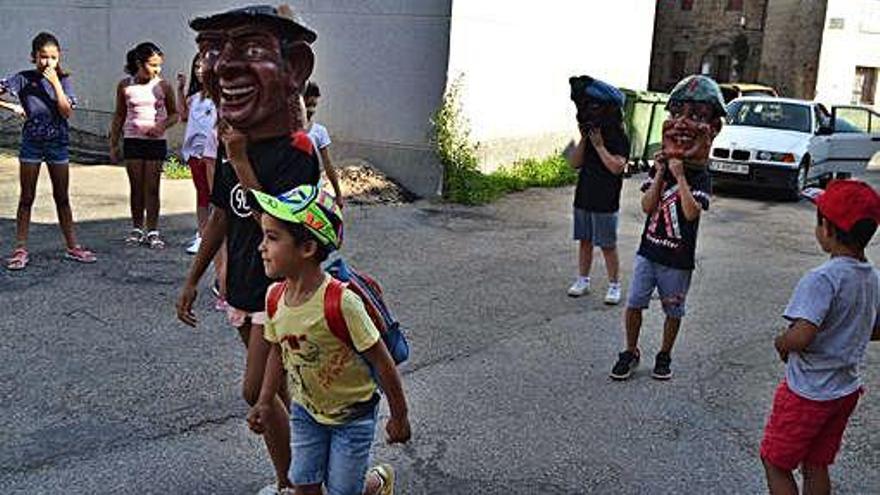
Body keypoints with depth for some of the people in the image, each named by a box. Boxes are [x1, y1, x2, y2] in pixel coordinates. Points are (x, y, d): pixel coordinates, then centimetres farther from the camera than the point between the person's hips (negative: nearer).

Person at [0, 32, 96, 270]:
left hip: (57, 143, 1)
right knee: (26, 198, 5)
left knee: (62, 198, 8)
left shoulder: (63, 80, 0)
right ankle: (20, 249, 10)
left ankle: (72, 247, 15)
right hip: (31, 143, -1)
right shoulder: (24, 78, -4)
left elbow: (67, 112, -12)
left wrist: (55, 83, -16)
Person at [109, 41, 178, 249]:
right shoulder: (125, 86, 0)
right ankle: (137, 228, 19)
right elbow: (119, 116, 8)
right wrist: (113, 144, 8)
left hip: (156, 141, -1)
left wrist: (163, 125, -15)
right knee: (136, 187, 7)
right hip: (132, 140, 1)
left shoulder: (163, 86, -3)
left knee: (152, 188, 1)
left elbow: (174, 114, 6)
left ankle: (152, 231, 7)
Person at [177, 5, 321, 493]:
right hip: (242, 285, 8)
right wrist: (191, 282, 16)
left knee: (256, 390, -5)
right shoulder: (234, 145, 3)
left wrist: (241, 161, -26)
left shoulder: (298, 152, -20)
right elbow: (220, 219, 12)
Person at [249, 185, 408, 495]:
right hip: (306, 410, 5)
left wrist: (399, 418, -14)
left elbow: (382, 363, -24)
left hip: (351, 413, -5)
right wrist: (265, 403, 3)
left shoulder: (341, 302, -33)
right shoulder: (275, 297, -14)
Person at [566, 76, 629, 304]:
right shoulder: (590, 134, 8)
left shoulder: (620, 138, -9)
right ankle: (582, 280, 24)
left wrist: (599, 145, -19)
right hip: (583, 197, 6)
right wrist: (583, 140, -7)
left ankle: (614, 285, 11)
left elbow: (617, 167, -22)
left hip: (605, 202, -6)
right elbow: (575, 163, 5)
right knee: (584, 241, 13)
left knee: (608, 246, 1)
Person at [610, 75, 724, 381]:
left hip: (678, 260, -3)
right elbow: (647, 206, -9)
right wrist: (660, 174, -15)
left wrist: (680, 176, -23)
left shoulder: (700, 177, -9)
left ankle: (664, 355, 30)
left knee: (673, 312, 11)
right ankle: (630, 352, 23)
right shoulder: (659, 167, 1)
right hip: (648, 252, 3)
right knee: (634, 304, 5)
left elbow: (691, 212, -25)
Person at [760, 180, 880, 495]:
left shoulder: (823, 279, -26)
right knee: (816, 466, 20)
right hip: (847, 390, 8)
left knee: (774, 462, 9)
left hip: (807, 394, -8)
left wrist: (780, 343, -15)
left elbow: (801, 336, -34)